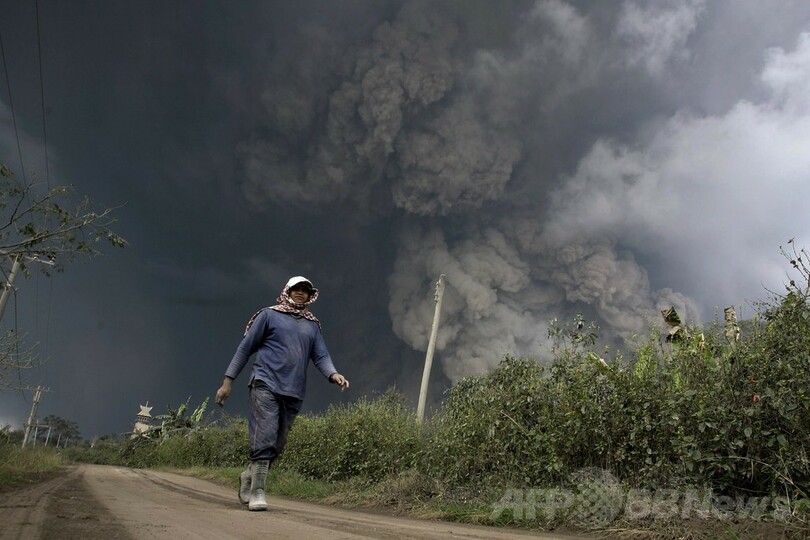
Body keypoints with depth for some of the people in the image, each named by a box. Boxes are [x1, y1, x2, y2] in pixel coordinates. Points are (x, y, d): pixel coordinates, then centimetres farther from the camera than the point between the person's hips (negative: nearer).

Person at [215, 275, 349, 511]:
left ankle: (248, 476, 30)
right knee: (264, 439, -14)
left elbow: (321, 356, 9)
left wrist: (333, 374, -13)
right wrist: (228, 381, 1)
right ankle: (257, 492, -3)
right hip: (266, 385, -4)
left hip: (293, 393, 5)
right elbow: (245, 348, 6)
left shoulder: (312, 325, 17)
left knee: (277, 445, 7)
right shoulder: (269, 315, 6)